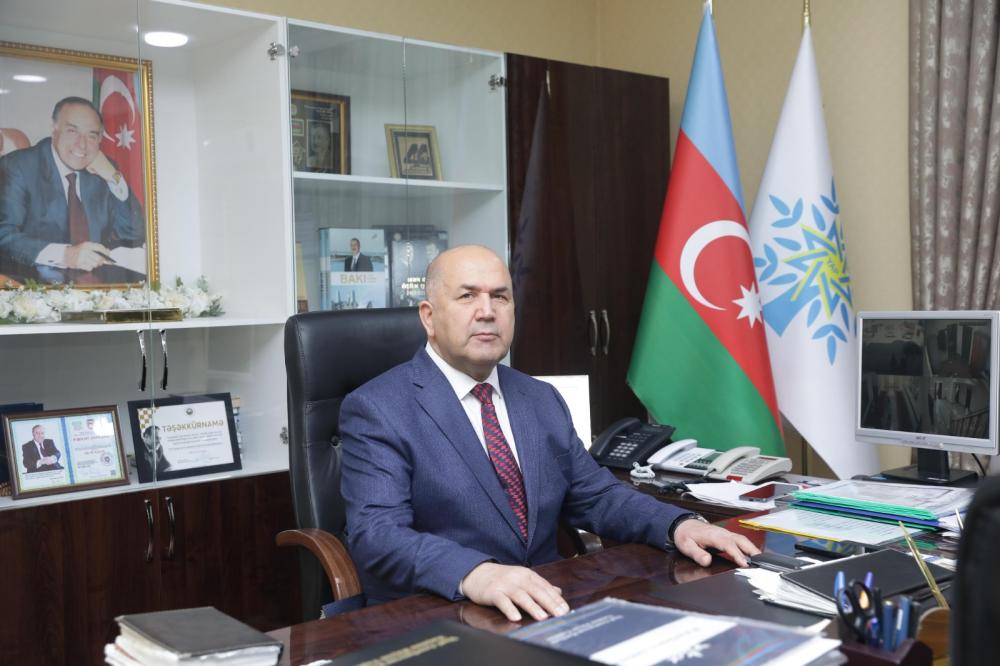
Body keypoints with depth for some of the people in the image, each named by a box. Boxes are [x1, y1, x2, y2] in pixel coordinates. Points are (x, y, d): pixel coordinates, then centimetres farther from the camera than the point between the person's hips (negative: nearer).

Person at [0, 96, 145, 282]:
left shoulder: (103, 172, 12)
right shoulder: (18, 167, 0)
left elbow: (135, 236, 9)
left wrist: (114, 178, -2)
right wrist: (65, 254, -27)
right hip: (35, 282, -3)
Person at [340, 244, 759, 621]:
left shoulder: (543, 400, 13)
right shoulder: (377, 410, -8)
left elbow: (596, 495, 16)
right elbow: (377, 533, -19)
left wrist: (679, 525, -3)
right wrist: (473, 574, -37)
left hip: (544, 609, 6)